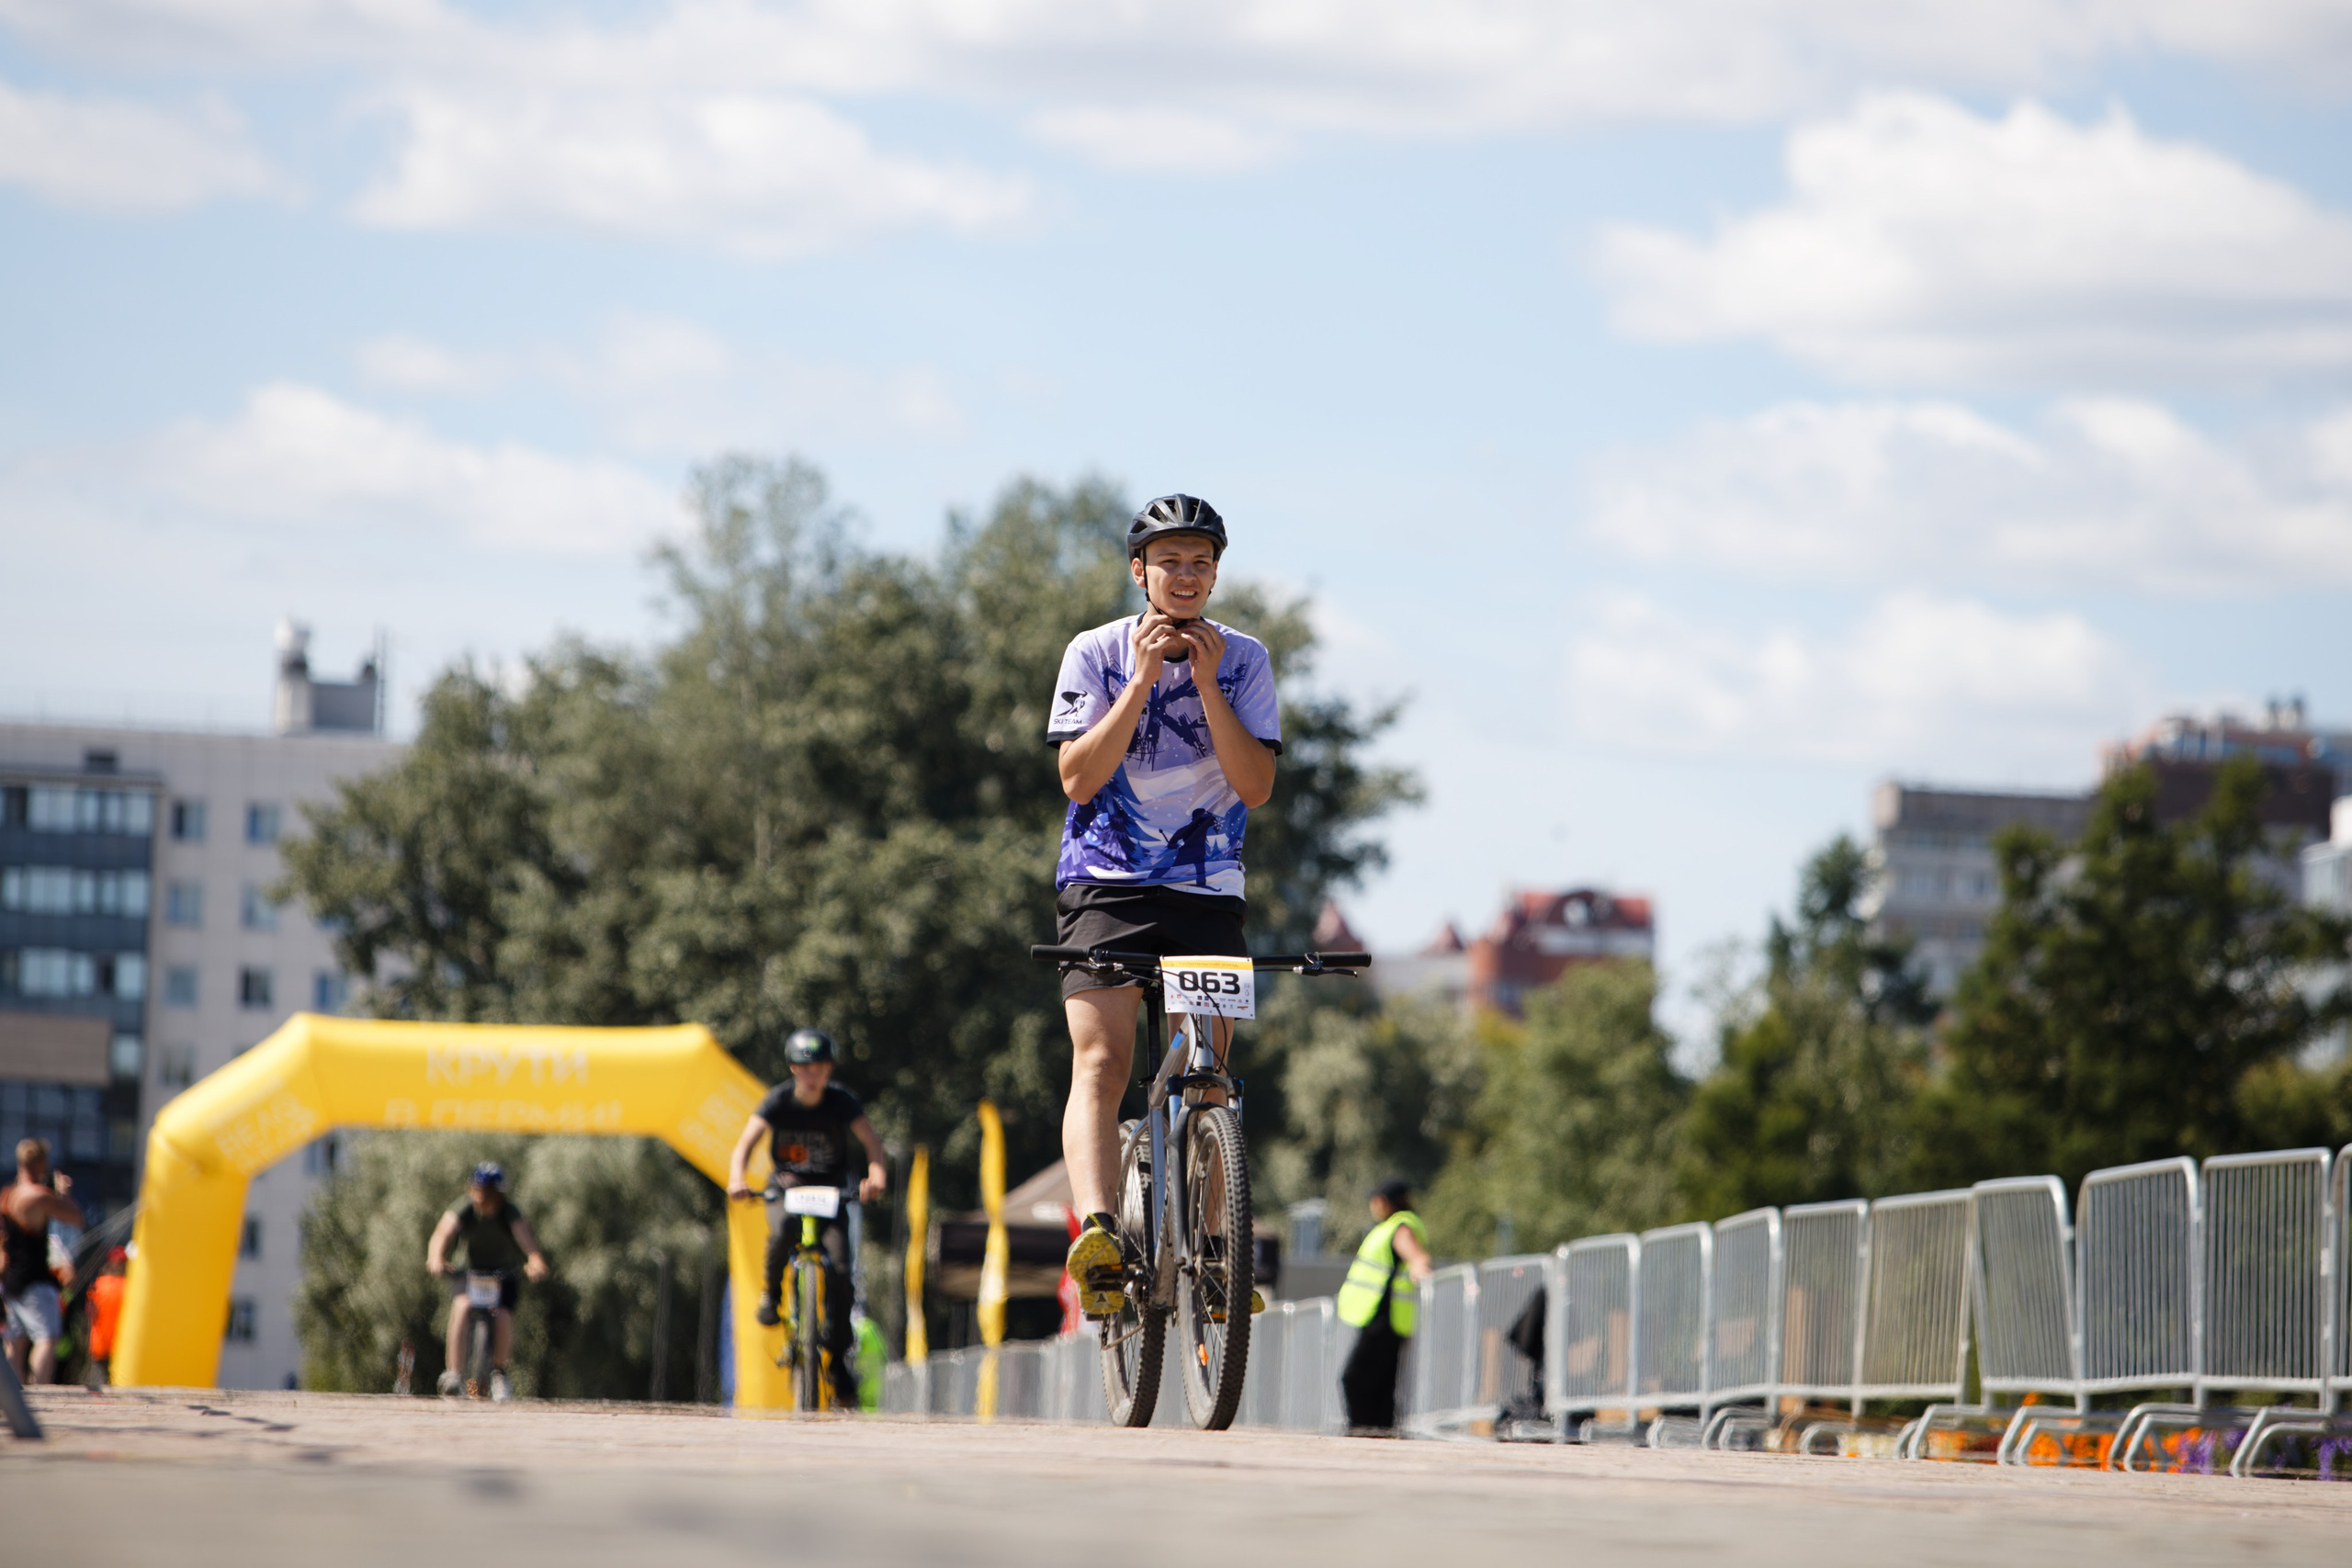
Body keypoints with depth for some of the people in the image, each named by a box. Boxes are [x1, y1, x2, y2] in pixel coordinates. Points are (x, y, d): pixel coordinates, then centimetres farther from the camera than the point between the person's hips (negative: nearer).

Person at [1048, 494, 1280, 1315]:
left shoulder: (1244, 660, 4)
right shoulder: (1096, 653, -1)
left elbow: (1256, 786, -6)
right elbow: (1079, 778, -10)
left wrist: (1206, 686, -15)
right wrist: (1143, 680, -16)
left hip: (1207, 892, 2)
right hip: (1106, 885, -2)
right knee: (1101, 1060, -20)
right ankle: (1096, 1235, -37)